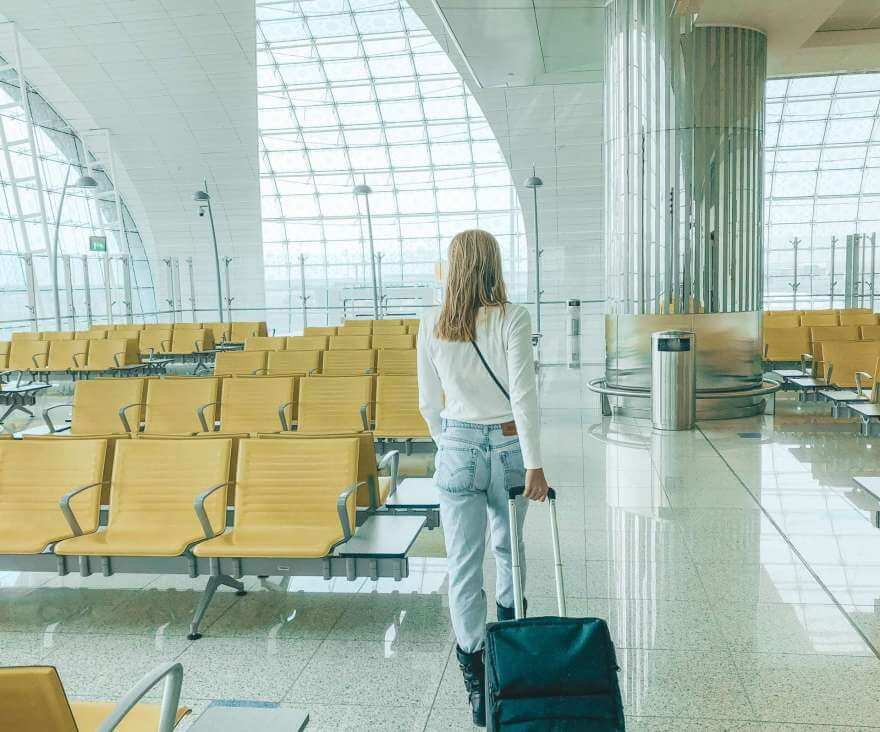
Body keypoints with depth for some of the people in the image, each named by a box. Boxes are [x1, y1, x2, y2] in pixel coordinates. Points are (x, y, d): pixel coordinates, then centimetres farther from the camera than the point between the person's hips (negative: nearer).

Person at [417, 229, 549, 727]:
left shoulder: (432, 326, -1)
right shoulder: (512, 318, -11)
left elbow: (429, 404, 5)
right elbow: (523, 393, -17)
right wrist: (534, 463, -14)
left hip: (457, 448, 1)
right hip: (509, 446, 0)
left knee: (464, 562, 4)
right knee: (508, 546, 24)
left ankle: (476, 676, 4)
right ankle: (510, 625, 47)